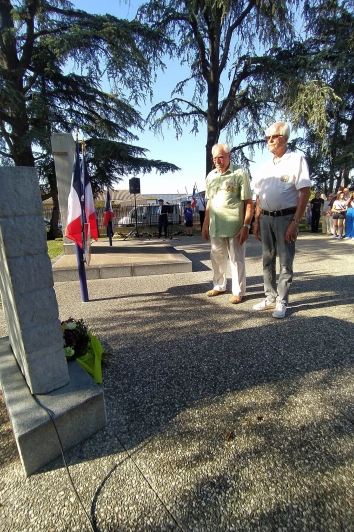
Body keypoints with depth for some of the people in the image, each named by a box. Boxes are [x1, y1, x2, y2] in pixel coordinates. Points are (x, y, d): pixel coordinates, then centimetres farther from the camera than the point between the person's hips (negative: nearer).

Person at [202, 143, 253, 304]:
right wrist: (205, 225, 15)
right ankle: (219, 286, 33)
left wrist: (246, 226, -15)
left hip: (234, 227, -6)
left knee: (236, 260, 4)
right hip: (215, 227, 6)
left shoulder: (240, 174, -5)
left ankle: (238, 291, 17)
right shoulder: (211, 176, 12)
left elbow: (248, 203, -8)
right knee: (217, 258, 16)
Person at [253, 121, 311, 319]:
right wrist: (256, 221, 10)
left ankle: (282, 302, 10)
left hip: (286, 217, -6)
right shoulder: (265, 167, 15)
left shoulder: (296, 159, -2)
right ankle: (271, 297, 22)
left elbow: (305, 192, -10)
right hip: (266, 218, 6)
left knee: (286, 262, 0)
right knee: (268, 260, 10)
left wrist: (296, 222, -17)